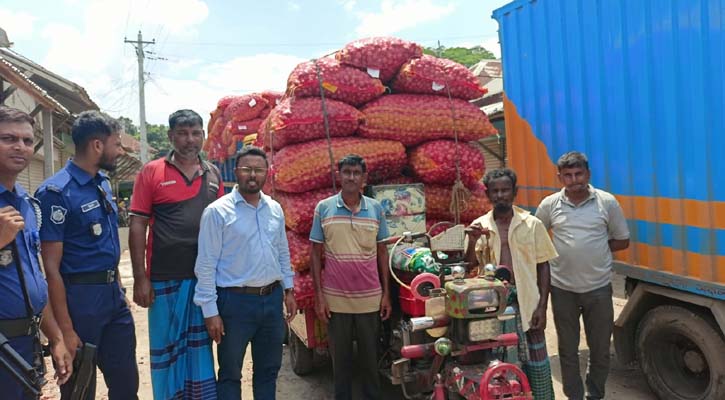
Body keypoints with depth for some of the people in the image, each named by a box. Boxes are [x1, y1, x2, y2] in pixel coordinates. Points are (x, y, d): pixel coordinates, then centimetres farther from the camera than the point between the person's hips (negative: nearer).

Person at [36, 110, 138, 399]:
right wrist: (65, 330, -18)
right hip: (80, 299, -7)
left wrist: (118, 287, 16)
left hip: (114, 295, 7)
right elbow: (51, 266, -18)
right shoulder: (57, 192, -16)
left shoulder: (103, 183, 9)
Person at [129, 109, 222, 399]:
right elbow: (137, 226, -5)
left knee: (200, 345, 14)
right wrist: (140, 278, -10)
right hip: (165, 277, -3)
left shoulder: (213, 174, 8)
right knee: (167, 346, 9)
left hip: (205, 277, 3)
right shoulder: (152, 172, -3)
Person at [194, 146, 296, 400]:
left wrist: (288, 290, 12)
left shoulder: (275, 209, 7)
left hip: (272, 299, 5)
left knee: (269, 370, 18)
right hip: (235, 301, -5)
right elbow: (206, 265, -11)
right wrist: (210, 311, -13)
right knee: (230, 373, 9)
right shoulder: (217, 211, -10)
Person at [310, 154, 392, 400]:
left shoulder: (376, 209, 3)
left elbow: (382, 253, 8)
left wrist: (386, 293, 4)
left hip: (370, 298, 1)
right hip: (335, 299, -1)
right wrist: (319, 296, -4)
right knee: (340, 357, 12)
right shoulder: (323, 208, -2)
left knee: (370, 356, 13)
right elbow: (316, 254, 1)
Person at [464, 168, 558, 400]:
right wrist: (472, 241, -18)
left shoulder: (532, 224, -1)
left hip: (526, 301, -1)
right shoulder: (479, 226, 2)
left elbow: (543, 267, 1)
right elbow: (470, 267, 0)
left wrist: (542, 306, -5)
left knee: (536, 360, 5)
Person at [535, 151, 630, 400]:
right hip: (562, 288, 0)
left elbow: (622, 240, 4)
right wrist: (555, 251, -4)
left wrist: (595, 250, -5)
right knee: (568, 349, 11)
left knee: (600, 348, 12)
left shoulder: (607, 202, -3)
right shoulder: (550, 205, -2)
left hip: (598, 288, 0)